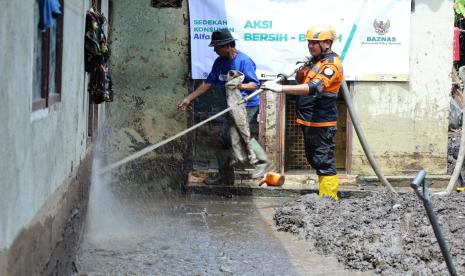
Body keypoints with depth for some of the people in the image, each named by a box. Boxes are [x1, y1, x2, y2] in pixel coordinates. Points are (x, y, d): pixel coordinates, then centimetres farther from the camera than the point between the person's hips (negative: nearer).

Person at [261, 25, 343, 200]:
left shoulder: (331, 64, -16)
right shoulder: (315, 60, 14)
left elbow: (314, 88, -30)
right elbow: (301, 82, 22)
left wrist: (280, 88, -36)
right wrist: (299, 72, -3)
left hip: (322, 122, -10)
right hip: (308, 120, 10)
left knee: (323, 161, -8)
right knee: (313, 158, 17)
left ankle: (329, 198, -4)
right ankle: (327, 195, 27)